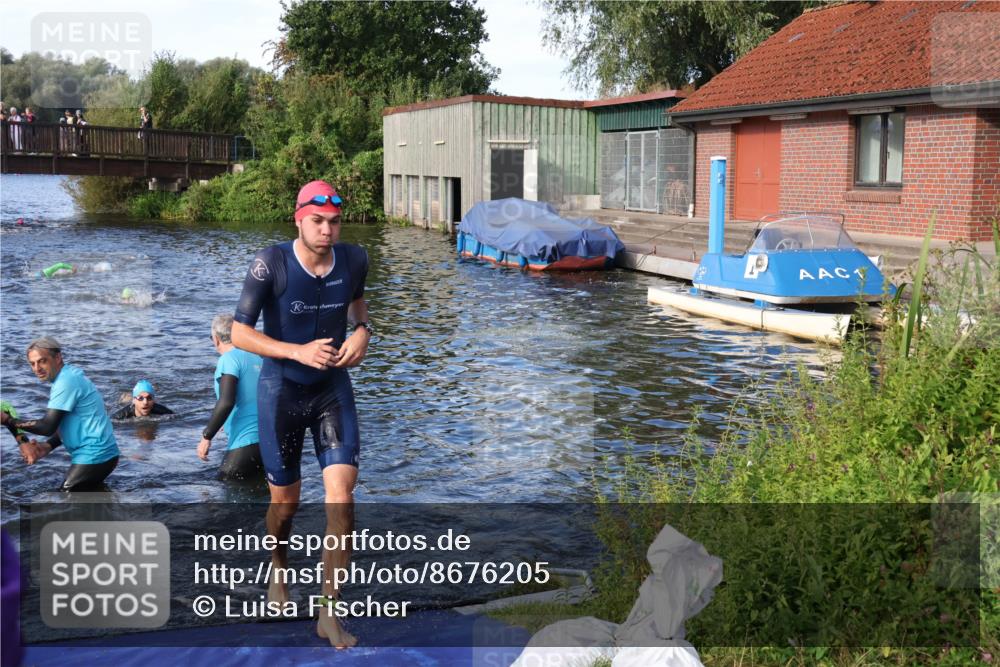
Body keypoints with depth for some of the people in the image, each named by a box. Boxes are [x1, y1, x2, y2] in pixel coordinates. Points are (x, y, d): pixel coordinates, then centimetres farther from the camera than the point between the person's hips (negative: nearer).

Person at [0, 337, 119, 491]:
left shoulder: (66, 381, -18)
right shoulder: (68, 376, 13)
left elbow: (48, 426, -19)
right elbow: (65, 424, 17)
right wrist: (47, 446, 0)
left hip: (94, 455, -10)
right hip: (99, 453, 10)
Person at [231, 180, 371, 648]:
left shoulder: (354, 259, -8)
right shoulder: (271, 264, -19)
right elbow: (238, 333, -17)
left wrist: (362, 330, -5)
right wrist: (299, 352, -28)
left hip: (334, 388, 2)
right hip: (281, 391, -2)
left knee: (341, 494, -11)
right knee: (285, 500, 11)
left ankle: (329, 613, 1)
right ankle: (279, 574, 44)